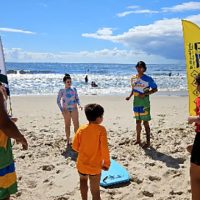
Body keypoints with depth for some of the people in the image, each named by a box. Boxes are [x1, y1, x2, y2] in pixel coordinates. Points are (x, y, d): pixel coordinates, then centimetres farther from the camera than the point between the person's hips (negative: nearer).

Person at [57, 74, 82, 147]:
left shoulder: (74, 89, 4)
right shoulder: (62, 91, -3)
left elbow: (77, 98, 10)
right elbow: (58, 101, -2)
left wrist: (79, 105, -9)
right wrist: (62, 109, -12)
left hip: (74, 109, 2)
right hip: (66, 110, -1)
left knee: (76, 124, -2)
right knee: (67, 125, 6)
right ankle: (68, 140, 16)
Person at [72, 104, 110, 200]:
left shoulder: (81, 129, -6)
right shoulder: (101, 129, -17)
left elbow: (75, 146, -1)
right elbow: (104, 148, -19)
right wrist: (106, 163, -5)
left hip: (81, 164, 3)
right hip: (95, 167, -3)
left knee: (83, 180, 31)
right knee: (95, 191, 9)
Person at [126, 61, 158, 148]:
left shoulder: (148, 79, -8)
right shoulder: (133, 78, 8)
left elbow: (155, 89, -6)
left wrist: (145, 94, -16)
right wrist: (130, 96, 4)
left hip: (144, 103, -5)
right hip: (136, 103, 5)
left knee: (145, 122, -2)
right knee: (138, 122, 15)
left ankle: (148, 142, 8)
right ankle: (138, 139, 27)